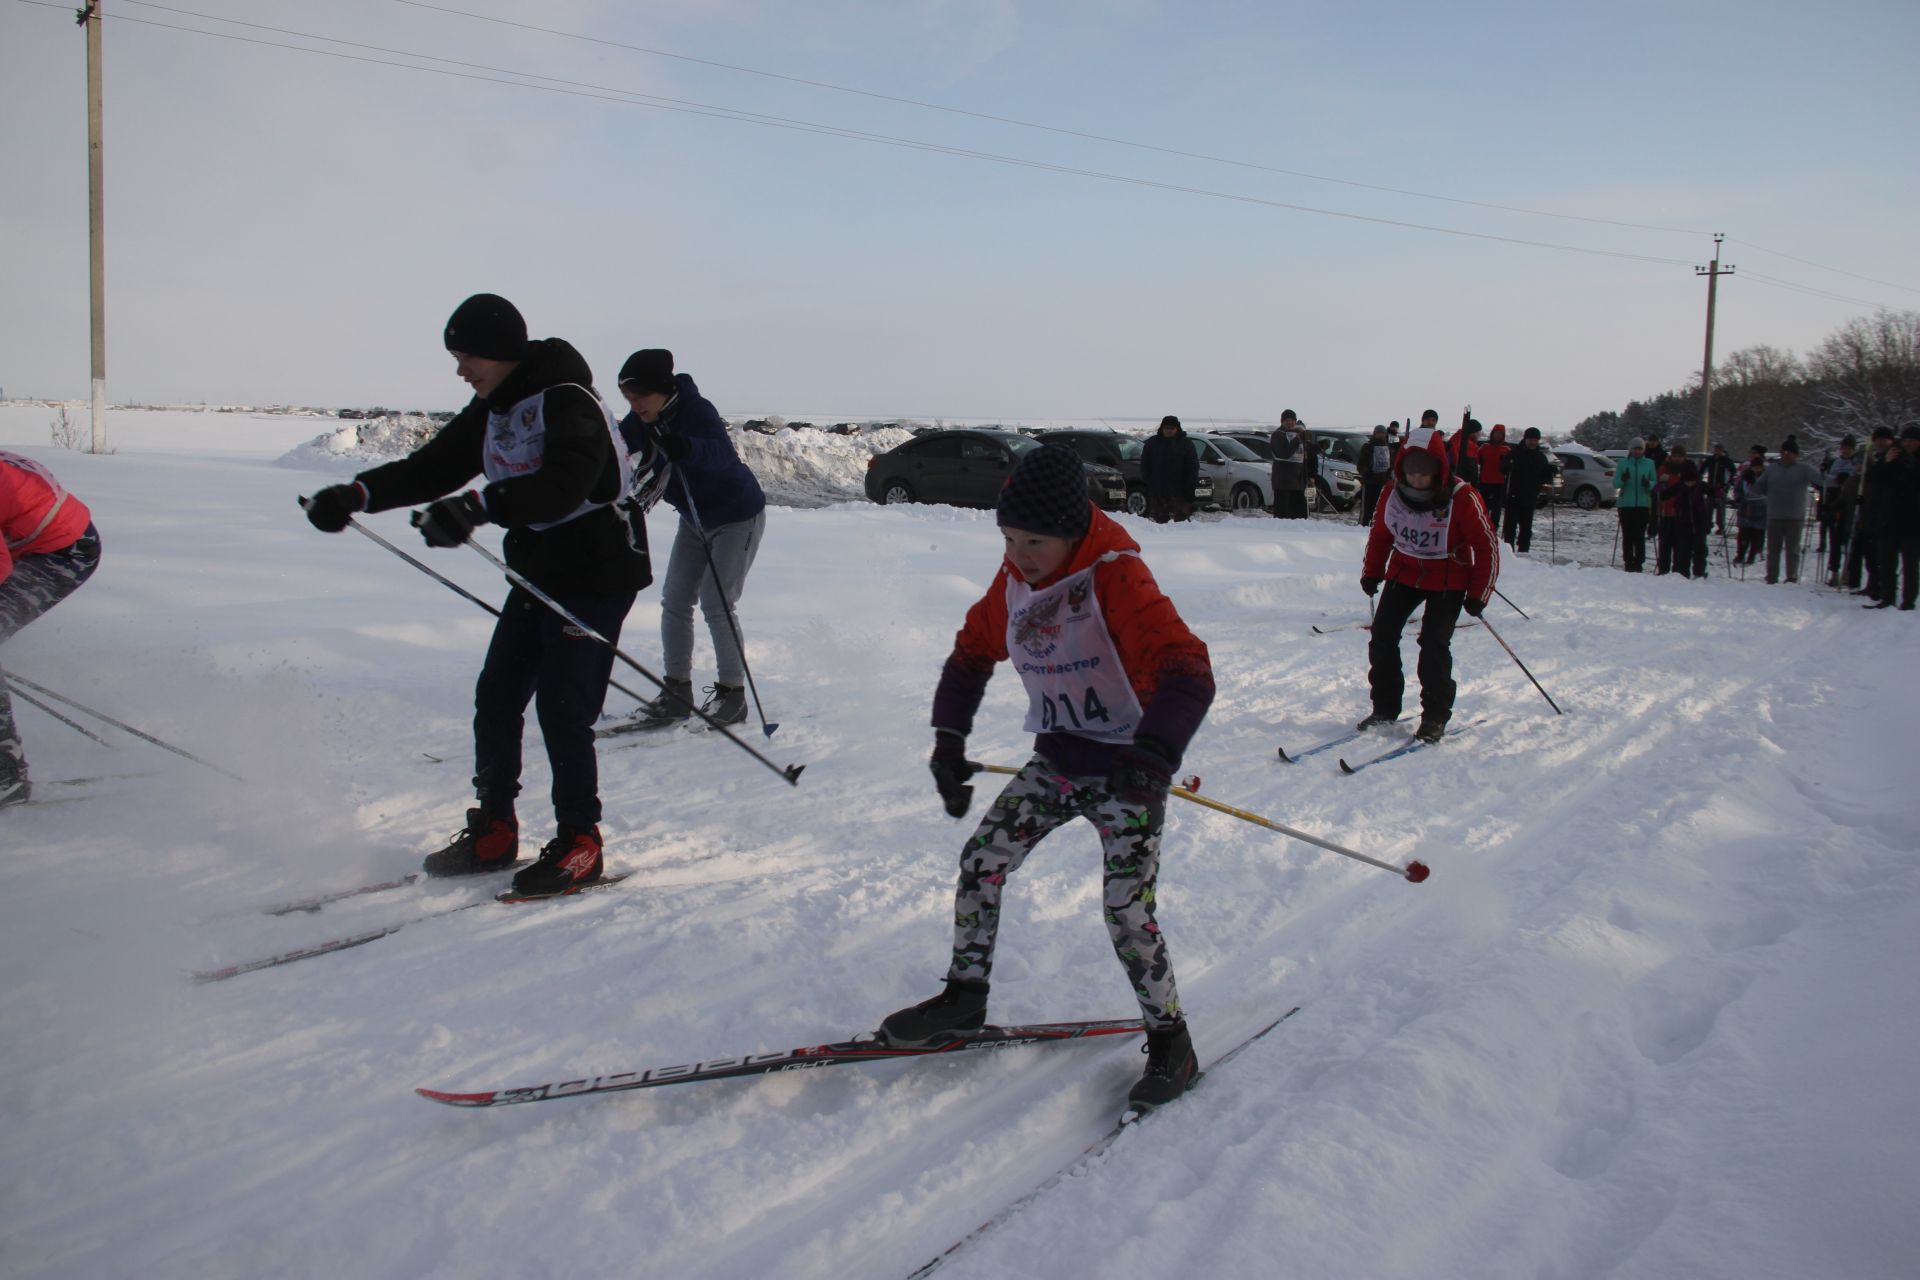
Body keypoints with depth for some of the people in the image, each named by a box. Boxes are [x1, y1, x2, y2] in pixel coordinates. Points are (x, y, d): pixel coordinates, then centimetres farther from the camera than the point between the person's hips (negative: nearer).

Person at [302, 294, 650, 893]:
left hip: (596, 574, -9)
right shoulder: (492, 409, 9)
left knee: (562, 708, -10)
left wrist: (479, 507, -46)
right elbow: (434, 467, 11)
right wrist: (357, 494, -3)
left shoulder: (569, 403, -19)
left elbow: (562, 485, -35)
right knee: (496, 697, 7)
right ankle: (494, 831, 20)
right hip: (536, 575, 9)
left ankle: (579, 844, 4)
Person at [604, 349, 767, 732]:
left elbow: (721, 452, -46)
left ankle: (732, 694, 1)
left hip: (738, 517, -8)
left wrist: (687, 447, -66)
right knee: (674, 599, 3)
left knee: (716, 602, -12)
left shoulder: (697, 410, -29)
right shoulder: (643, 421, -7)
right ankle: (676, 693, 10)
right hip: (694, 518, 8)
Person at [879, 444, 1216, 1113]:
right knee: (980, 861, 3)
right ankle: (965, 995, 23)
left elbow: (1186, 670, -33)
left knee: (1127, 913, -11)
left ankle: (1170, 1041, 10)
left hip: (1126, 770, -7)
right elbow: (972, 652, 15)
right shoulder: (1014, 580, -1)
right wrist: (949, 741, 6)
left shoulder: (1116, 577, -23)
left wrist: (1154, 755, -48)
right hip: (1055, 762, 7)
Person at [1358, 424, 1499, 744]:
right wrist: (1371, 572, 6)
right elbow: (1380, 533, 9)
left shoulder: (1462, 498, -22)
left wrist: (1478, 595, -15)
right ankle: (1385, 708, 11)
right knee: (1382, 636, -3)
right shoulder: (1394, 493, -11)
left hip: (1448, 581, -4)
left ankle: (1435, 717, 0)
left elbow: (1487, 547, -14)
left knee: (1434, 644, -15)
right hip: (1404, 573, 4)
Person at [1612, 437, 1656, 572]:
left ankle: (1639, 563, 2)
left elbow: (1655, 484, 7)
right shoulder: (1623, 463, 4)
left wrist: (1648, 484, -16)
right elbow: (1615, 484, 1)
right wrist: (1622, 479, -20)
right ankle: (1628, 563, 7)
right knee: (1627, 536, 1)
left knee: (1640, 536, -2)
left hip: (1643, 505, 0)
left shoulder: (1649, 464, 6)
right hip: (1626, 504, 0)